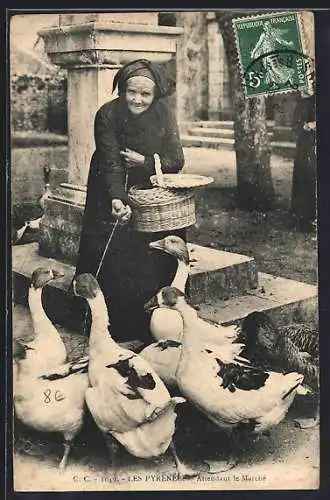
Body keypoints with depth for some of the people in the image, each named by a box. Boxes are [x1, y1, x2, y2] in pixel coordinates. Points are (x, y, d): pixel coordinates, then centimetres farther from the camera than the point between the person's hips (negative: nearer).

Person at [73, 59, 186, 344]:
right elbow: (110, 163, -22)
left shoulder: (164, 114, -4)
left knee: (154, 271, 2)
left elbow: (176, 161, -5)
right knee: (112, 265, -5)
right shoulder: (108, 115, -13)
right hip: (113, 198, -2)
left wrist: (145, 162, -20)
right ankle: (112, 333, 7)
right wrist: (117, 198, -37)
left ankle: (153, 332, 13)